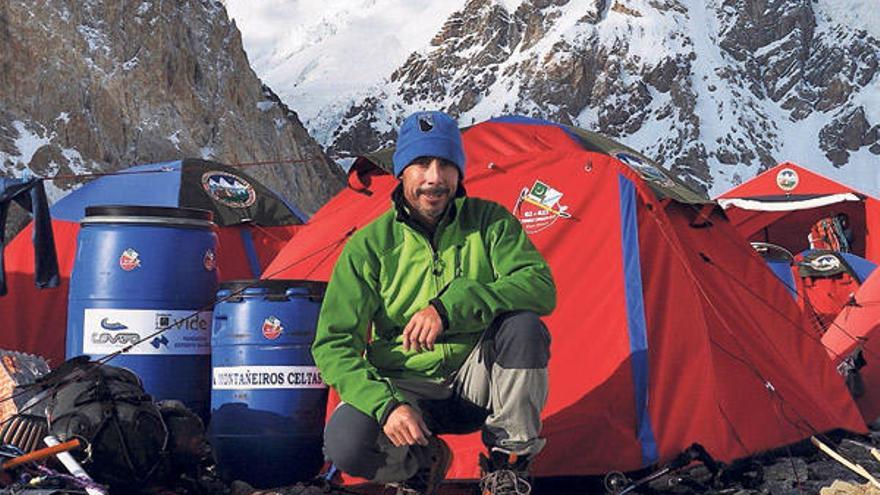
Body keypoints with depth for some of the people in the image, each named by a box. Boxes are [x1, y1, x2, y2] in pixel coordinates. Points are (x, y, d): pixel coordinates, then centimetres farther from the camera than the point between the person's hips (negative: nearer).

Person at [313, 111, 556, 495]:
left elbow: (541, 287, -21)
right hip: (406, 387, 0)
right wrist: (385, 404, -30)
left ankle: (508, 464, -12)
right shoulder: (369, 246, -9)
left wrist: (450, 307, -35)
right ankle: (421, 462, 5)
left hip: (477, 385, 1)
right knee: (345, 443, -31)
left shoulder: (489, 221, -6)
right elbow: (333, 345, -11)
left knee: (523, 324, -29)